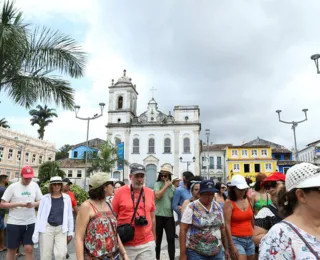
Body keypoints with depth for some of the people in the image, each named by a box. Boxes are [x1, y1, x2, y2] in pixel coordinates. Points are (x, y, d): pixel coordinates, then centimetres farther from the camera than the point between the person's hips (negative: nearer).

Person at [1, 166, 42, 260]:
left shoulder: (35, 185, 2)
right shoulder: (12, 187, -7)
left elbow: (40, 201, 8)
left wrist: (33, 204, -14)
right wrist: (19, 204, -19)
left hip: (30, 223, 2)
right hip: (14, 223, -1)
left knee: (29, 249, 1)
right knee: (12, 249, 12)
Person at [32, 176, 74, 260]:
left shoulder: (66, 198, 0)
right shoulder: (45, 198, -2)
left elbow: (69, 215, 6)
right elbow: (39, 215, 2)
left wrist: (70, 231, 7)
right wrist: (36, 233, 0)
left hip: (61, 229, 0)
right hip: (47, 228, 0)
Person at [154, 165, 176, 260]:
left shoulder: (173, 187, 6)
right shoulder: (157, 184, -5)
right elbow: (157, 196, -21)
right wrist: (166, 185, -16)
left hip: (169, 216, 2)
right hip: (158, 216, -2)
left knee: (171, 239, 1)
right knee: (158, 239, 12)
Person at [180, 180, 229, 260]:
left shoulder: (218, 207, 4)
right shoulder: (191, 207, -11)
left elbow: (222, 228, 12)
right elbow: (183, 230, -12)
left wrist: (226, 248, 14)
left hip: (217, 253, 4)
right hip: (195, 253, -4)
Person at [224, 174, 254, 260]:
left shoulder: (248, 200, 5)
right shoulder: (229, 203, -11)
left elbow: (252, 220, 14)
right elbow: (227, 225, -13)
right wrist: (232, 245, -16)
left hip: (250, 239, 6)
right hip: (237, 239, -6)